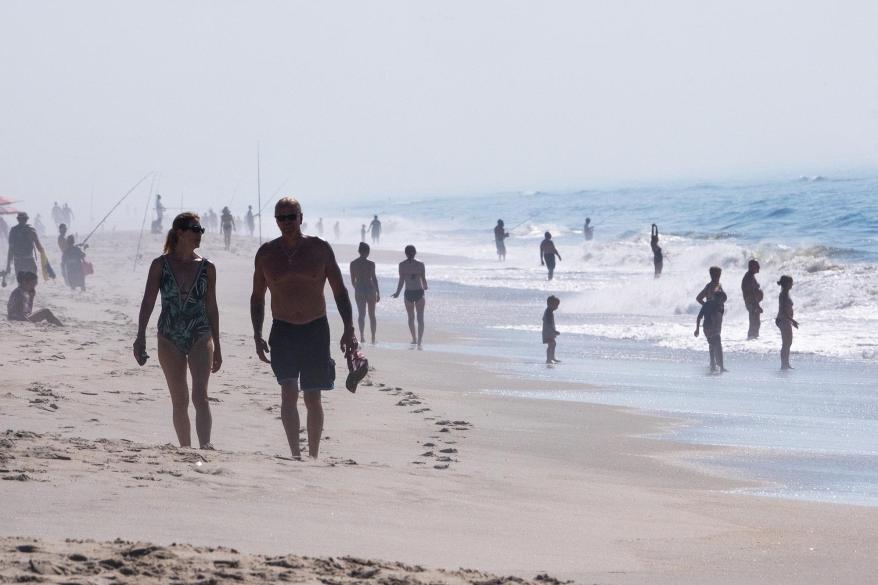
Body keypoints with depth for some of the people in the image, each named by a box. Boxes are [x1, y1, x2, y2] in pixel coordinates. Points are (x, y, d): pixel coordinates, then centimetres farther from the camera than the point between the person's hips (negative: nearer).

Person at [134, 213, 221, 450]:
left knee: (200, 395, -16)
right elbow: (148, 302, -1)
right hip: (170, 339, 0)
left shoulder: (207, 267, 4)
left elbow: (211, 307, 10)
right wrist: (140, 337, -11)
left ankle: (205, 446, -25)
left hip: (200, 337, 0)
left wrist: (216, 347, 11)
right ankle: (185, 450, 15)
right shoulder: (161, 265, 0)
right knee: (179, 401, 7)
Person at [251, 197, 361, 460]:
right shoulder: (266, 253, 2)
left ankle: (313, 456, 17)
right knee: (289, 393, -15)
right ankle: (295, 454, -14)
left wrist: (349, 329, -7)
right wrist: (257, 335, 4)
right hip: (283, 330, 0)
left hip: (316, 330, 0)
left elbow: (340, 292, 1)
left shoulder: (320, 249, -2)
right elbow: (257, 297, 11)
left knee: (313, 398, 4)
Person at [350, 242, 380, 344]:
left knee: (361, 314, 5)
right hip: (370, 290, -2)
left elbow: (352, 280, 7)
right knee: (372, 315, 10)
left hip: (359, 290, 2)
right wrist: (378, 292, -3)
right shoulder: (370, 264, -11)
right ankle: (373, 338, 13)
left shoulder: (353, 264, 1)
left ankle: (362, 335, -16)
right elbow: (374, 279, -10)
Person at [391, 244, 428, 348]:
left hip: (408, 293, 1)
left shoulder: (402, 265, -4)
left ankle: (414, 339, 27)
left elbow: (401, 280, -6)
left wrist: (397, 293, 5)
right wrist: (425, 287, 22)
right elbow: (424, 279, 1)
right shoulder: (420, 264, -4)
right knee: (420, 318, 3)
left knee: (411, 317, 19)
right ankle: (419, 341, -7)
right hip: (419, 292, -1)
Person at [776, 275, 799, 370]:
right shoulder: (783, 295, -18)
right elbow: (783, 311, -24)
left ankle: (786, 364, 23)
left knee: (788, 343, 16)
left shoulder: (785, 294, 12)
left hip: (786, 321, 10)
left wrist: (791, 320, 23)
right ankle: (784, 364, -1)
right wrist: (792, 320, -24)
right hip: (784, 321, -10)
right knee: (786, 344, -5)